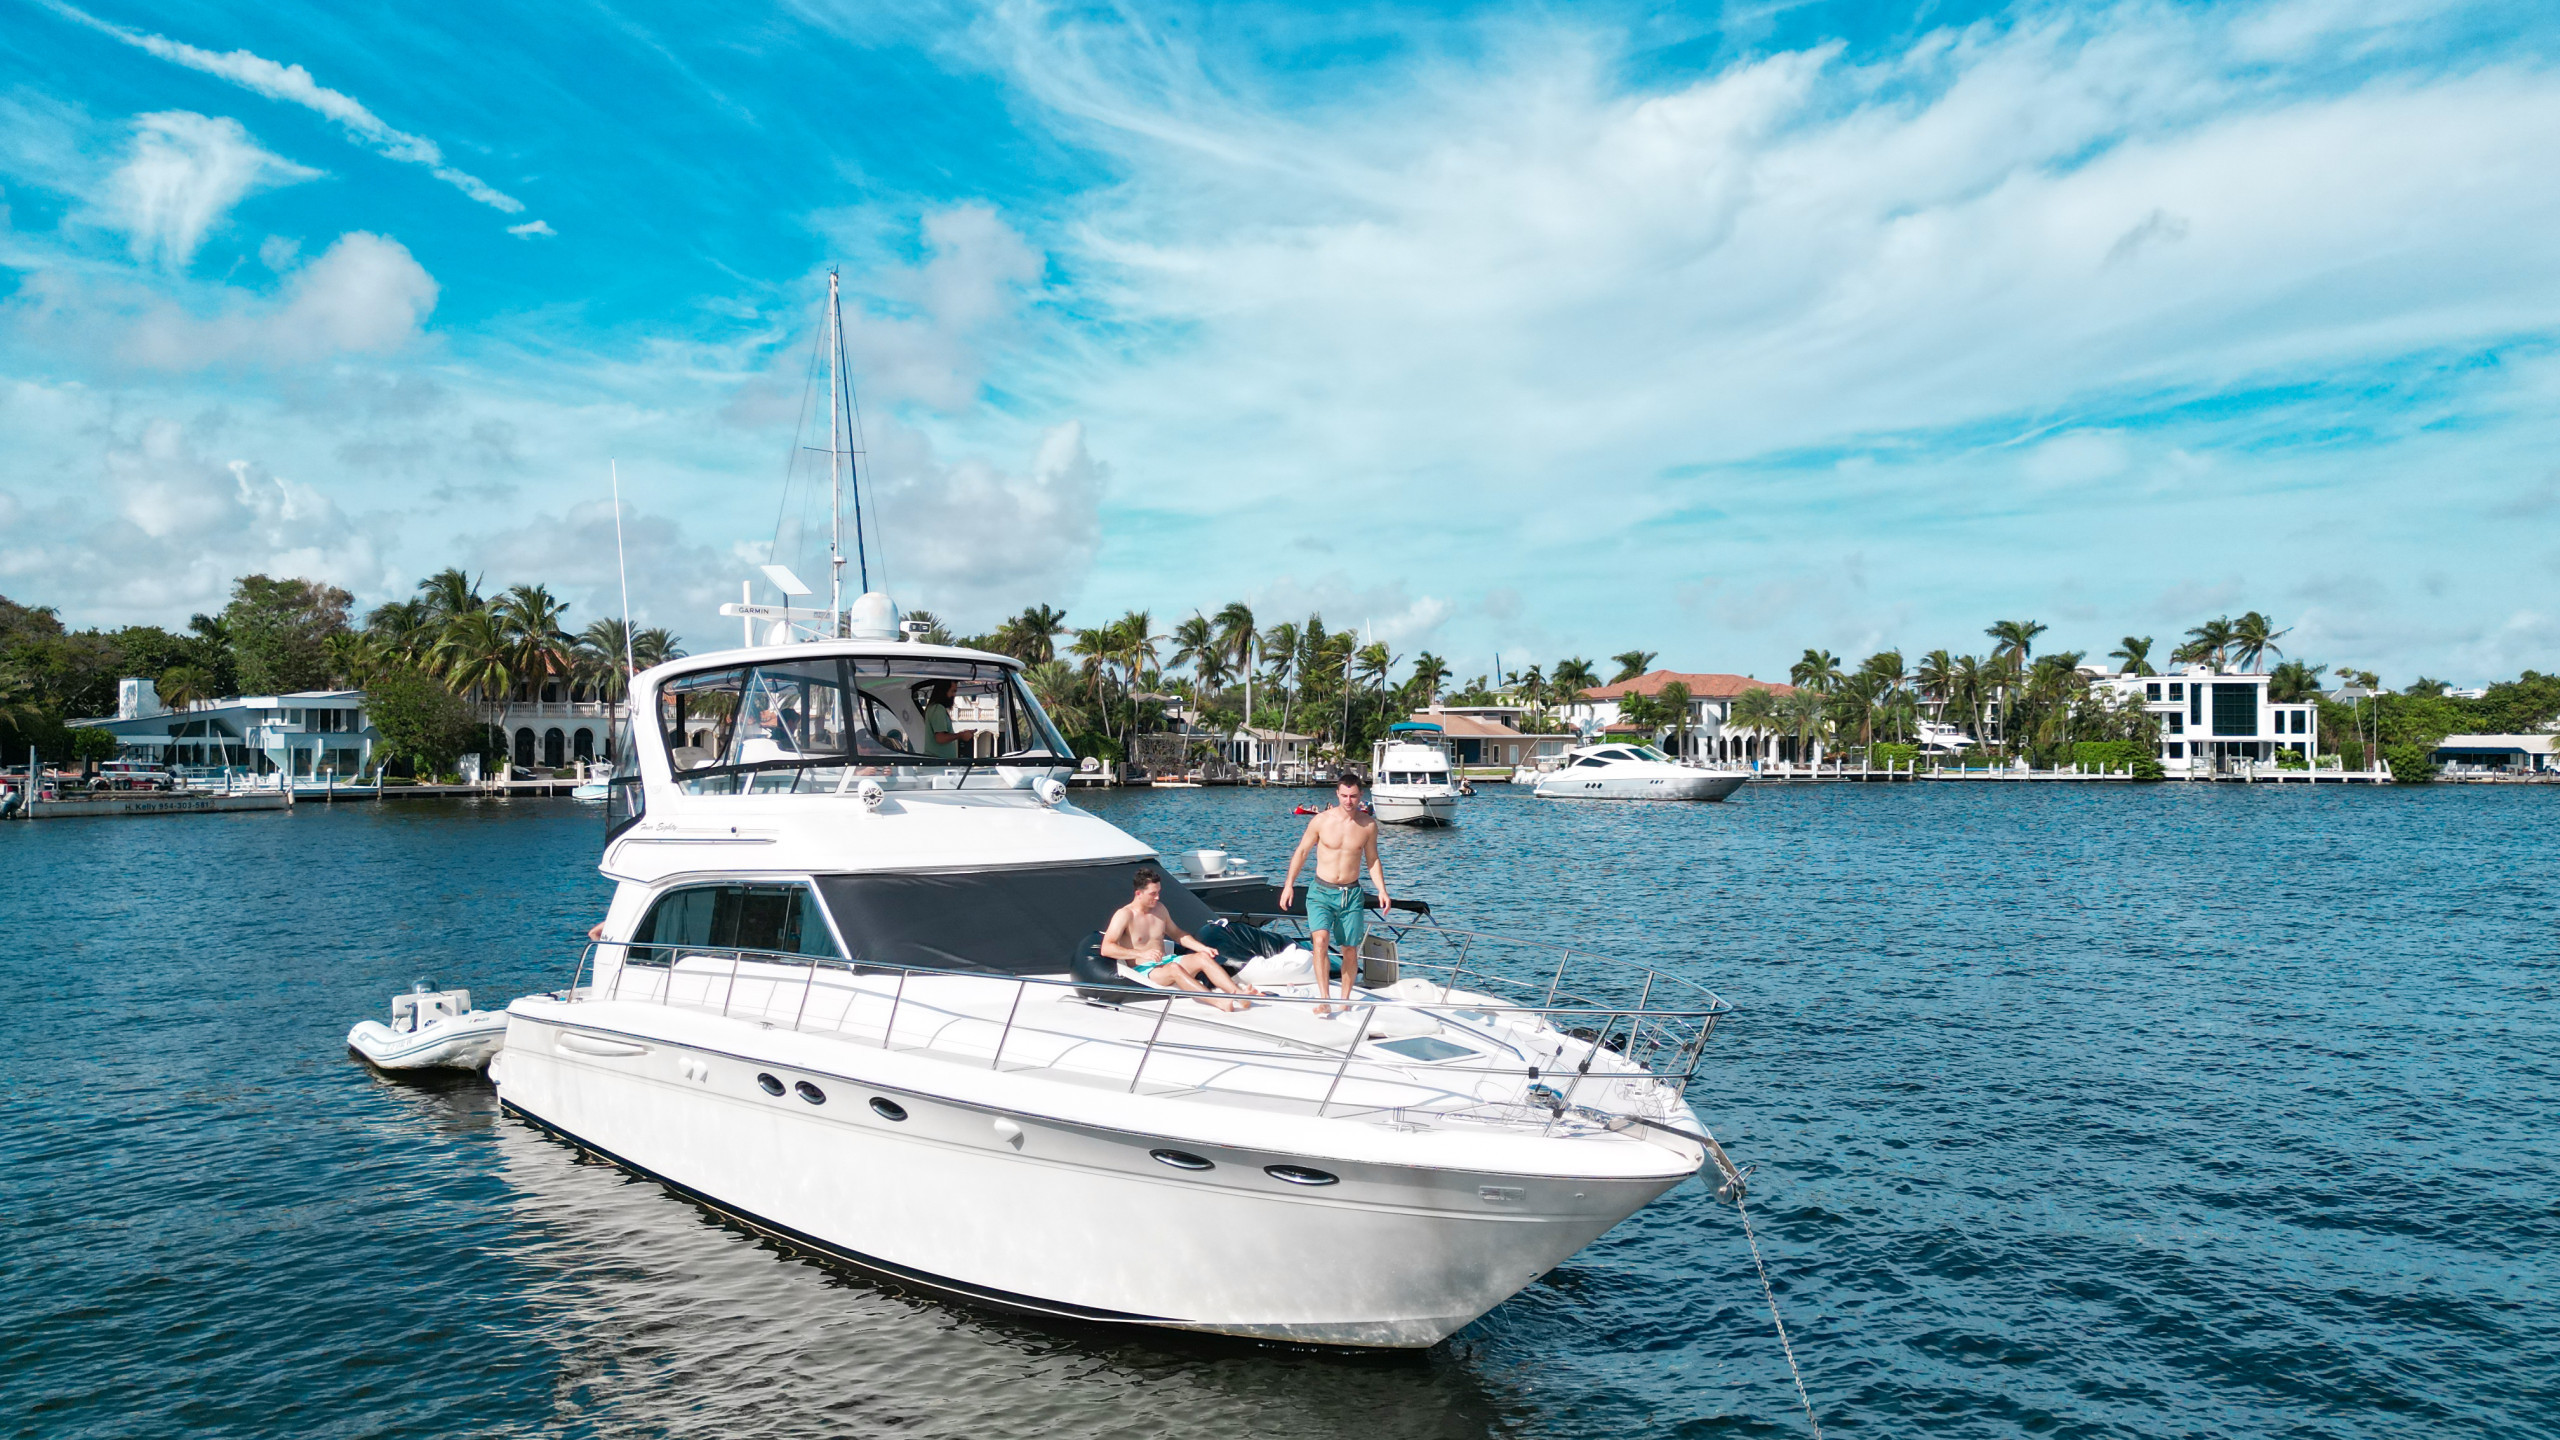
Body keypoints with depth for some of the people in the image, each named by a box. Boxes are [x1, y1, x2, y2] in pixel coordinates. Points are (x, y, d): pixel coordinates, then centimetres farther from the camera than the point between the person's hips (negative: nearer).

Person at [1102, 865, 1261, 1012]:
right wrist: (1142, 953, -30)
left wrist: (1203, 948, 9)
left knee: (1203, 957, -19)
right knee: (1174, 968, -37)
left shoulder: (1159, 909, 13)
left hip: (1167, 960, 7)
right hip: (1143, 969, -7)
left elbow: (1177, 934, 25)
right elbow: (1105, 948, -20)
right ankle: (1220, 1002, -53)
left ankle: (1239, 992, -36)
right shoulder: (1124, 915, -10)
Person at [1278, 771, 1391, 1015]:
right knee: (1321, 940, -22)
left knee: (1350, 950, 4)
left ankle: (1345, 999, 23)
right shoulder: (1322, 820, -6)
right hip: (1321, 891, -2)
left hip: (1352, 894, 2)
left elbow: (1372, 860, 12)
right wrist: (1288, 884, 1)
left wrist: (1382, 890, 2)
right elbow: (1301, 851, 4)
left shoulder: (1369, 825, 0)